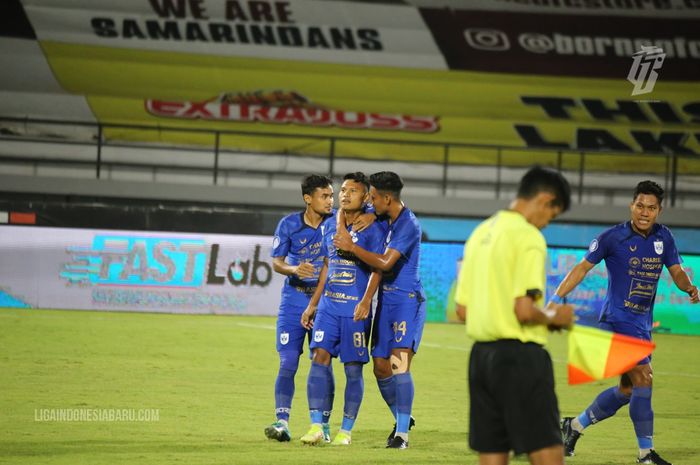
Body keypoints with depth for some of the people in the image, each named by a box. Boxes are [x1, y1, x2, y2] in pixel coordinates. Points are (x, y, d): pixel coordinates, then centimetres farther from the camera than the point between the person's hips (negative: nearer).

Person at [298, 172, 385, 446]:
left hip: (355, 309, -5)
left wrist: (366, 301, -22)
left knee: (353, 368, 1)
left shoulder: (371, 229, -4)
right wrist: (312, 305, 19)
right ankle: (316, 426, -7)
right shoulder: (329, 226, 13)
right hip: (328, 305, 5)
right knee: (319, 357, -8)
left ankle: (346, 430, 8)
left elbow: (377, 269, -9)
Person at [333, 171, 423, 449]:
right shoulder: (381, 217, 8)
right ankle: (402, 419, 27)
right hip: (386, 300, 8)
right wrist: (342, 226, 2)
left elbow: (385, 262, -24)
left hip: (407, 300, -8)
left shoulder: (408, 225, -17)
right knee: (381, 366, 8)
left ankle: (402, 433, -17)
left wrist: (351, 247, -18)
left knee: (399, 362, -18)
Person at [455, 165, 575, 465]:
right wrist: (555, 317, 0)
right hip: (520, 355, -8)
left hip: (482, 353, 8)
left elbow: (463, 310, 17)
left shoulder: (480, 233, 14)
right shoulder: (529, 238, -11)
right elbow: (524, 310, -20)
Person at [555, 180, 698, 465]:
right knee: (642, 380, -16)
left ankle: (574, 426, 29)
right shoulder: (613, 237, -9)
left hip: (643, 325, 7)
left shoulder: (663, 237, 7)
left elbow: (676, 272, 7)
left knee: (628, 390, 12)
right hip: (617, 320, -7)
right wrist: (556, 300, -8)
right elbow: (583, 267, -3)